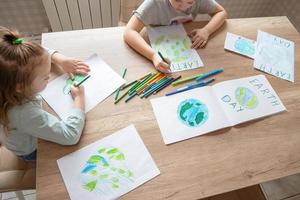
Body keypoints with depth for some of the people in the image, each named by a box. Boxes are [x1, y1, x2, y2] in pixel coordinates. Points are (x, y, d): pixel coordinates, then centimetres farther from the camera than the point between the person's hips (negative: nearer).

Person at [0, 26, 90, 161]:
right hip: (33, 150, -5)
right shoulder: (25, 114, -48)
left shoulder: (15, 76, -28)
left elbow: (39, 54, -10)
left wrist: (61, 60, -28)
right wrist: (79, 98, -35)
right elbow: (70, 135, -47)